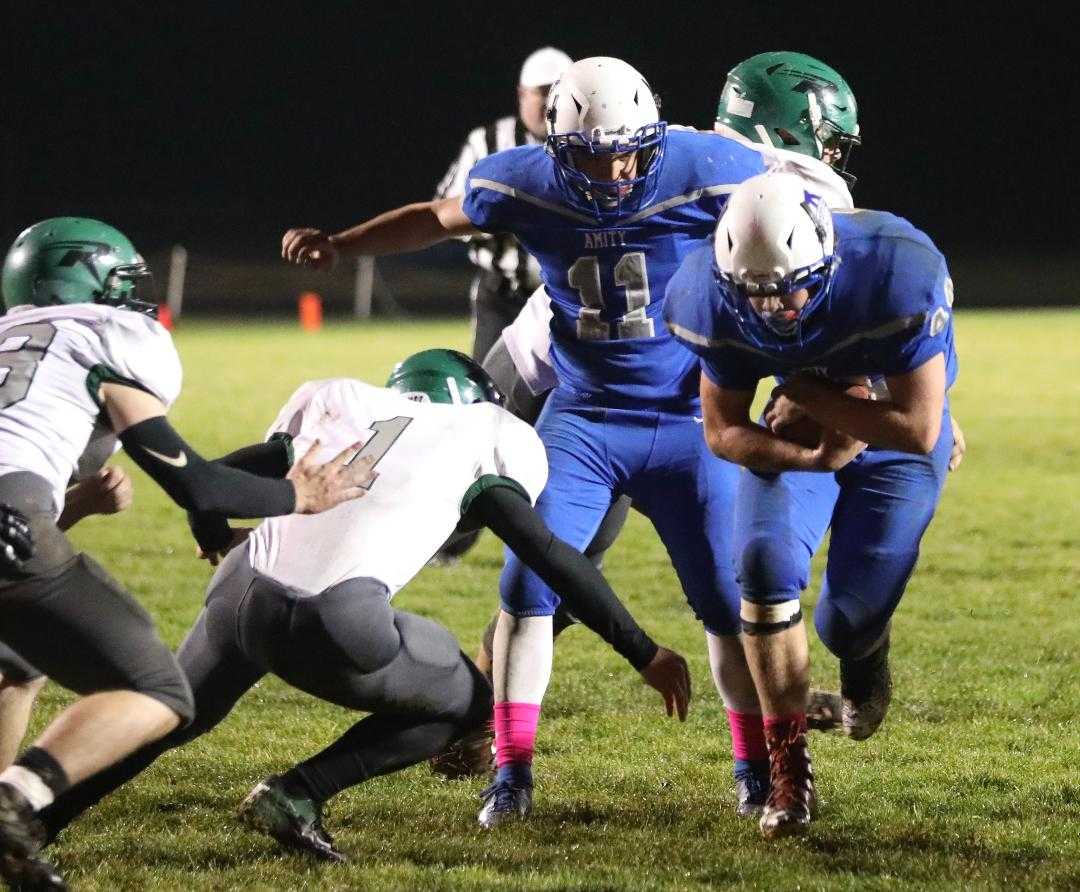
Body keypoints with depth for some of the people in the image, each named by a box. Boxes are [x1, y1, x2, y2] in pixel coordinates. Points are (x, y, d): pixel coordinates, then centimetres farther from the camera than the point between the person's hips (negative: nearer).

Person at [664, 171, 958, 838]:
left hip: (897, 435, -2)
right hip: (801, 432, 2)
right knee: (766, 560, -23)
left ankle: (864, 646, 40)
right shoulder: (718, 299, -24)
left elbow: (917, 429, -31)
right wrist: (814, 457, -28)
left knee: (850, 622, -4)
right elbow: (724, 432, -12)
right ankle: (790, 772, -13)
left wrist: (809, 394, -28)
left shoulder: (897, 275, -36)